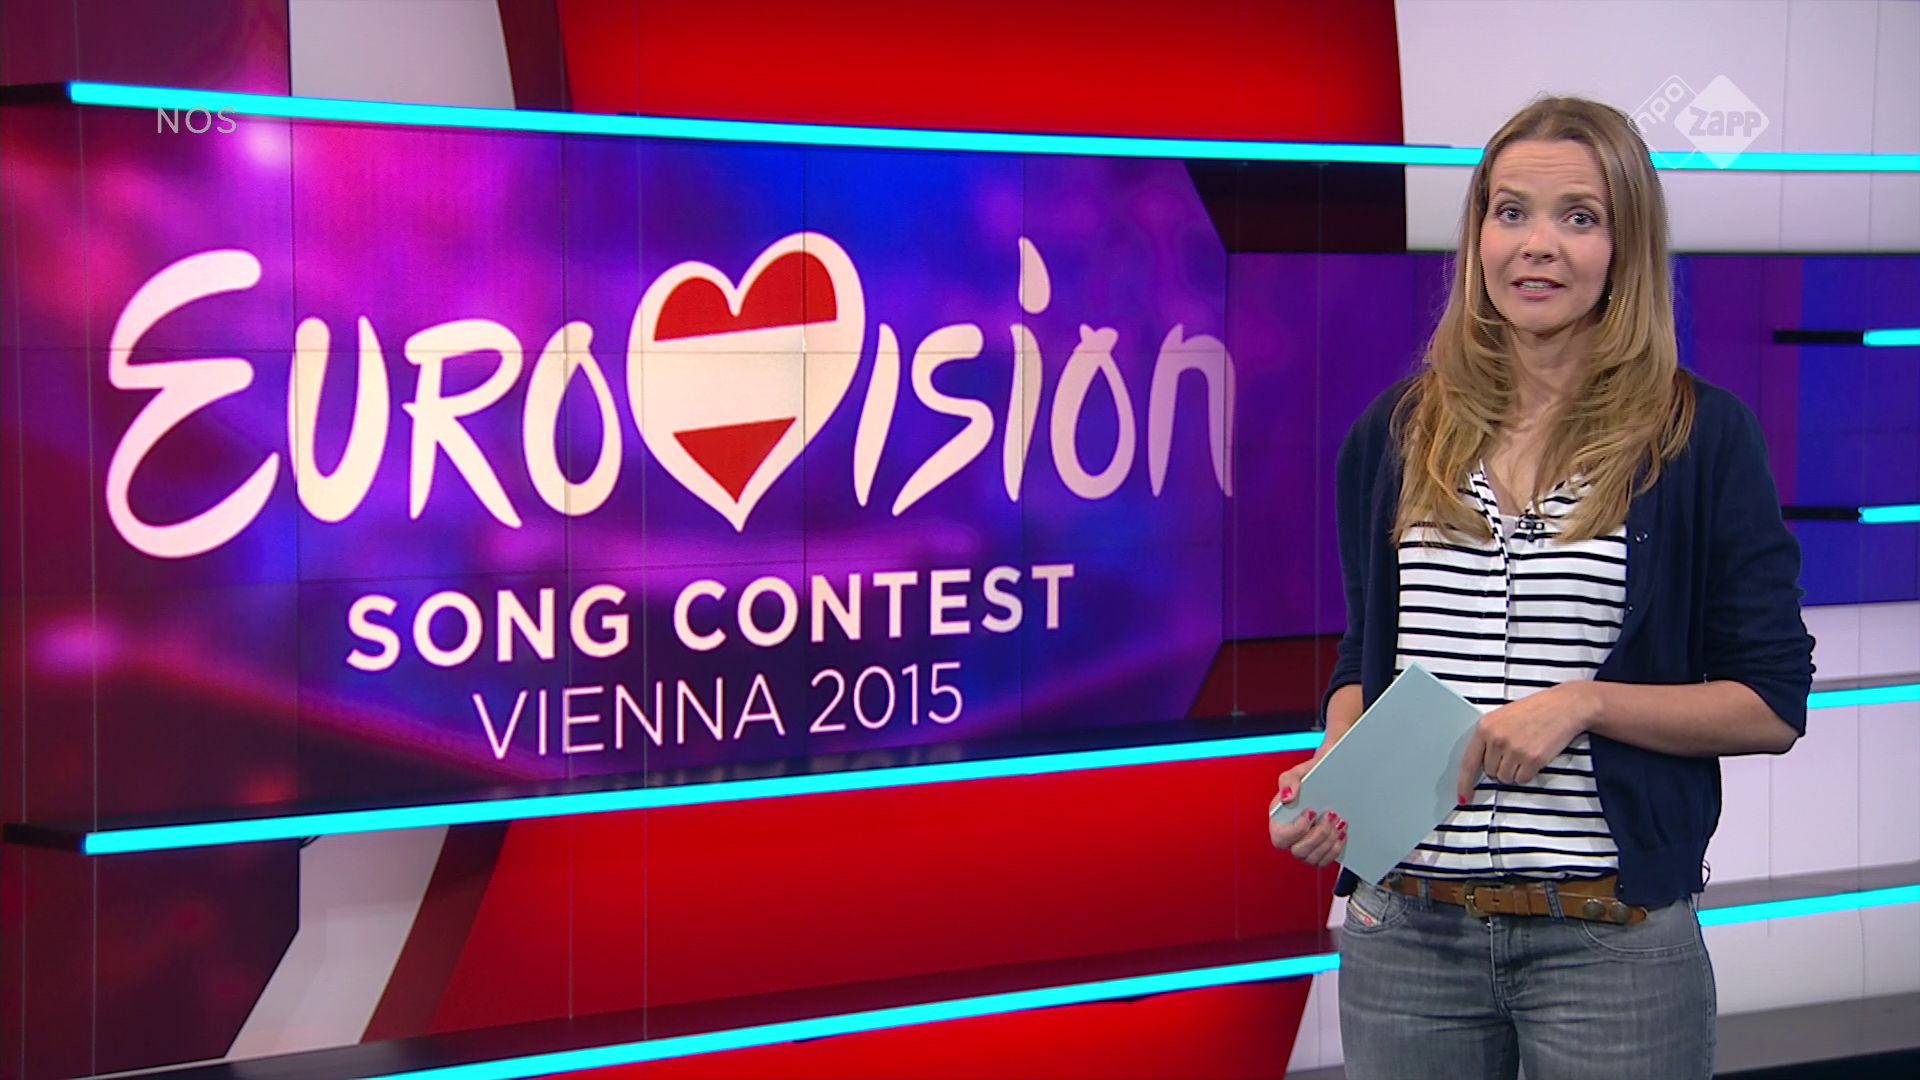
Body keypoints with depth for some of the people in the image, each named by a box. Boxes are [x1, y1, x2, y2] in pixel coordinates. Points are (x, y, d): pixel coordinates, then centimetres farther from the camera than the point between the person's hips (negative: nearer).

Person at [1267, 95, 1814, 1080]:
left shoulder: (1701, 437, -3)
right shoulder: (1397, 434, 8)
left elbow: (1772, 708, -3)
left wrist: (1582, 704, -15)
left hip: (1610, 940, -3)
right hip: (1405, 928, 3)